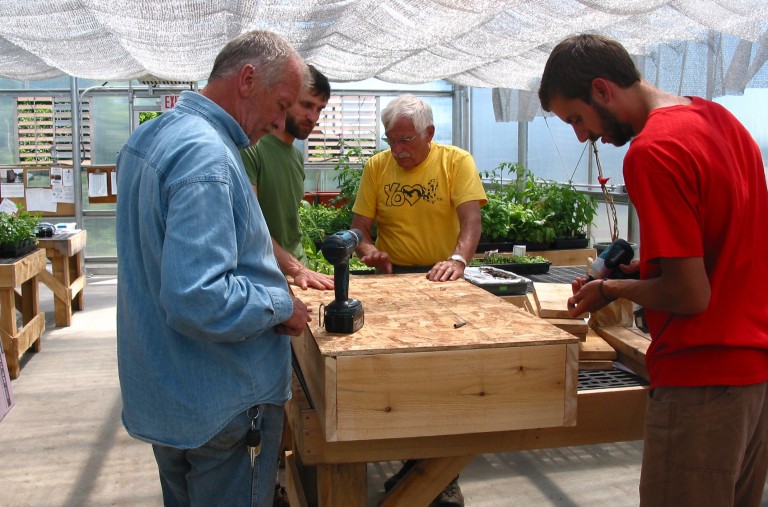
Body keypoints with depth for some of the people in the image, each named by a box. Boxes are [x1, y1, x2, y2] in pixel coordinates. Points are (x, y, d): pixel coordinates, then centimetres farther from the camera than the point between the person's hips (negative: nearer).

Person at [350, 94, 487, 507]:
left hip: (441, 279, -2)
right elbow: (359, 225, 2)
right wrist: (367, 248, -20)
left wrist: (458, 259, -33)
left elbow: (471, 218, -15)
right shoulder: (376, 167, 4)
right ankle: (413, 459, 26)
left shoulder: (456, 161, -3)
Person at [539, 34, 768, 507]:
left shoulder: (652, 152, -20)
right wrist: (644, 265, 12)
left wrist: (612, 289, -5)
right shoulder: (719, 117, 9)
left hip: (704, 381, -10)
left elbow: (690, 295, -21)